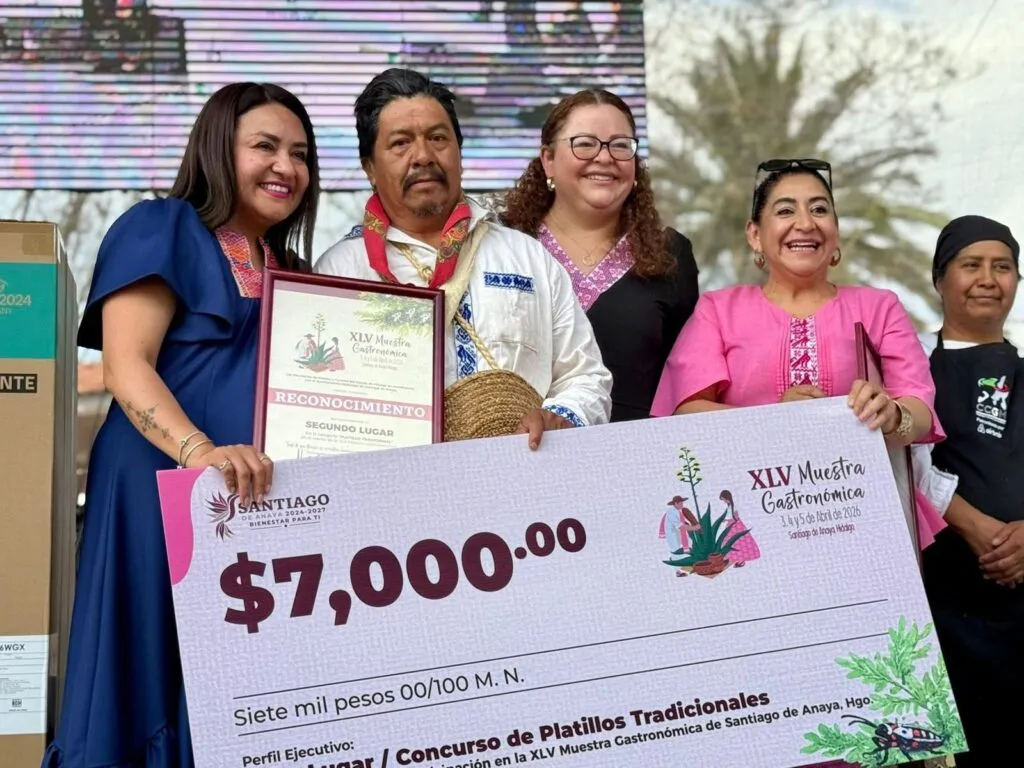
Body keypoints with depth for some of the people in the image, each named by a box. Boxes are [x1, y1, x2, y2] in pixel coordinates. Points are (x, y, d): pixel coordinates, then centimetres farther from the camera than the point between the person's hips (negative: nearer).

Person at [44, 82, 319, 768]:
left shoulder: (294, 268, 21)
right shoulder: (162, 230, 0)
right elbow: (125, 364, -11)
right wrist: (198, 450, -28)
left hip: (263, 500, 6)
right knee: (159, 675, -6)